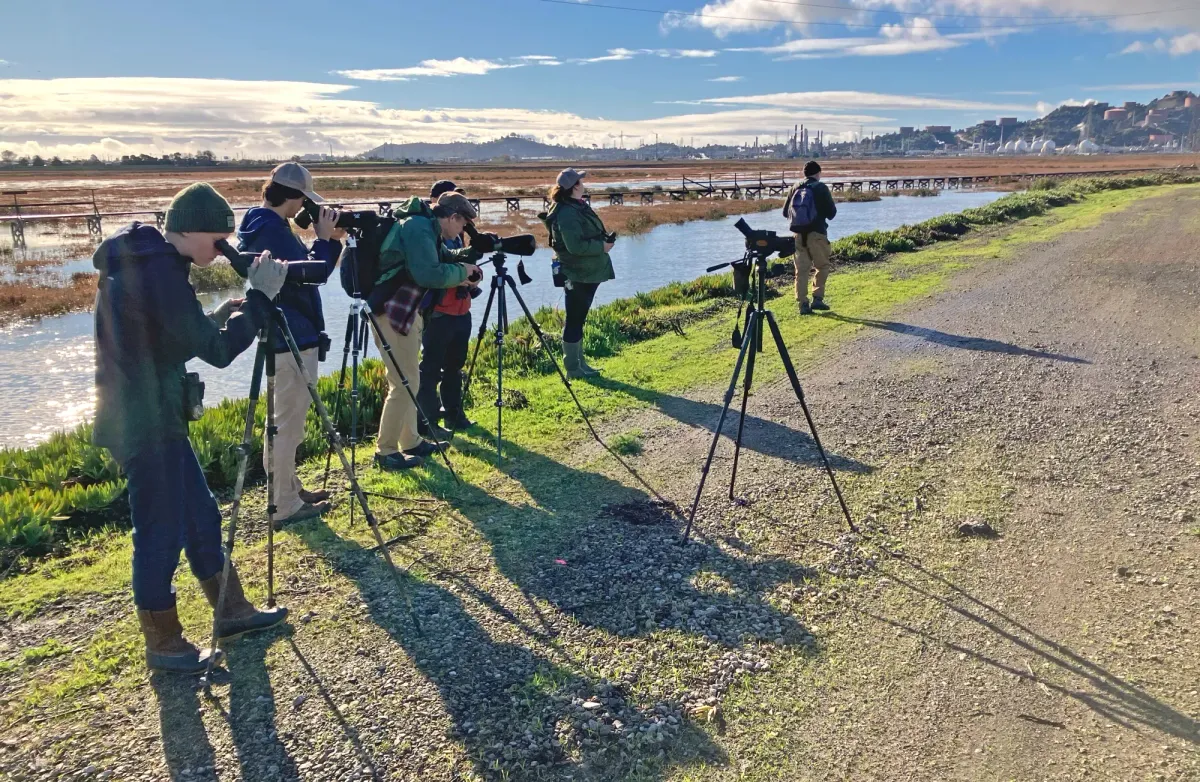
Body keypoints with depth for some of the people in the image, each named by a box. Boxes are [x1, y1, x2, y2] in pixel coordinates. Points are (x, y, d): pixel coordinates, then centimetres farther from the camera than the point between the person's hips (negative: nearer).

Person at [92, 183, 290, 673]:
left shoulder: (142, 263, 10)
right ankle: (163, 646, 19)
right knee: (161, 532, 3)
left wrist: (220, 316, 7)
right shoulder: (160, 271, -21)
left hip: (149, 416, 10)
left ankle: (232, 612, 30)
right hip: (146, 422, -10)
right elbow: (215, 351, -19)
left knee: (200, 516, 17)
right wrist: (261, 296, -13)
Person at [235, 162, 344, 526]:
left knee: (284, 420, 19)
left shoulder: (261, 225, 13)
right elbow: (314, 273, -20)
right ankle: (285, 506, 4)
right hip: (291, 340, -11)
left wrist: (328, 240, 6)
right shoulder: (273, 229, -19)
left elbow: (302, 268, 17)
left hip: (283, 338, 11)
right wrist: (325, 238, -9)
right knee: (288, 424, -4)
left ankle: (289, 488, 31)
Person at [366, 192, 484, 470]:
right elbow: (430, 275, -27)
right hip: (391, 312, -11)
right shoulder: (418, 228, -17)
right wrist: (463, 270, -12)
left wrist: (467, 256, 6)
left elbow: (444, 257, 25)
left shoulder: (426, 228, 13)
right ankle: (385, 451, 1)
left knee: (408, 380, 16)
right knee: (405, 382, -7)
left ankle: (410, 442, 26)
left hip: (406, 310, 11)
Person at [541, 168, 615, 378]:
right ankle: (573, 369, 7)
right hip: (577, 274, -11)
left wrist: (604, 238, 5)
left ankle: (579, 364, 26)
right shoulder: (567, 213, -20)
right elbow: (576, 246, -27)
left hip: (586, 272, 11)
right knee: (574, 320, -2)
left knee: (578, 319, 16)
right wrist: (602, 246, -16)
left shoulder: (577, 207, 13)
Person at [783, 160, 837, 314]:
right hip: (817, 233, -3)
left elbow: (785, 212, 11)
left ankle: (802, 303, 1)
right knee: (822, 266, 12)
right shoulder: (821, 188, -3)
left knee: (801, 269, 6)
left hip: (798, 234, 3)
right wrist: (827, 210, 20)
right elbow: (831, 212, -2)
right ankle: (818, 298, 4)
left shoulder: (795, 188, 7)